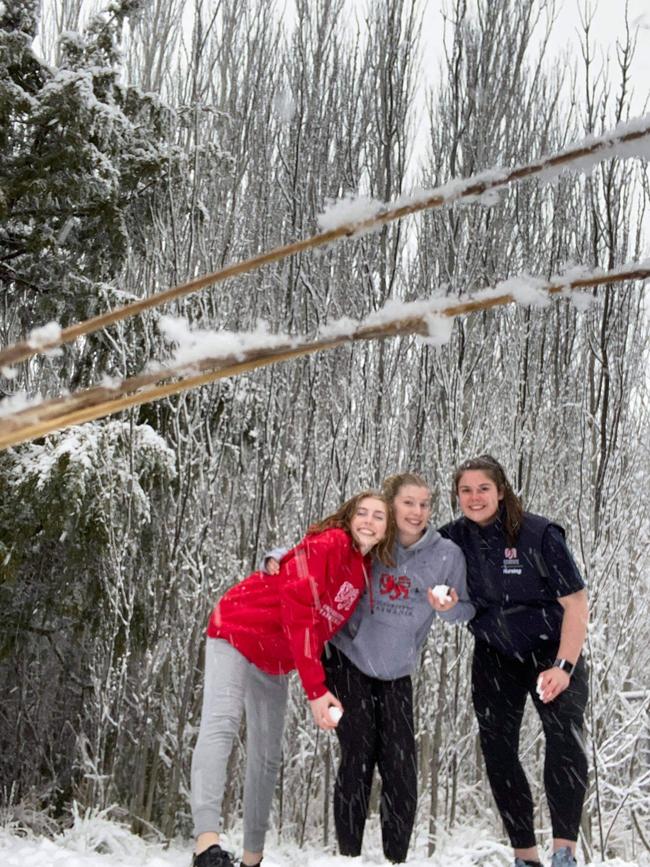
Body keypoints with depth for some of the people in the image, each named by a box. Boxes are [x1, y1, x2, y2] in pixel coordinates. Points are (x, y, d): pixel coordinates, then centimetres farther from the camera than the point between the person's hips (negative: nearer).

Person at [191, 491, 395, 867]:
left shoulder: (365, 570, 6)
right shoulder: (329, 542, -19)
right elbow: (298, 609, -27)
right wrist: (316, 688, -28)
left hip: (276, 661, 9)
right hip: (237, 634, -9)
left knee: (268, 757, 9)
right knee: (222, 723, -25)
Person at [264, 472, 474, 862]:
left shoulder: (447, 554, -9)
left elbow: (467, 609, 0)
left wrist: (450, 607, -22)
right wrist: (278, 557, -18)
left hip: (396, 673, 2)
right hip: (348, 661, -2)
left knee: (401, 767, 1)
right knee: (359, 755, -8)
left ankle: (397, 858, 16)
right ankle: (349, 855, 6)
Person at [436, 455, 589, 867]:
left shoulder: (539, 534, -20)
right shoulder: (454, 538, -9)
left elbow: (576, 604, -17)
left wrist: (563, 667, -23)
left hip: (552, 652, -4)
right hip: (495, 658, 4)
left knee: (565, 734, -25)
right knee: (498, 750, 2)